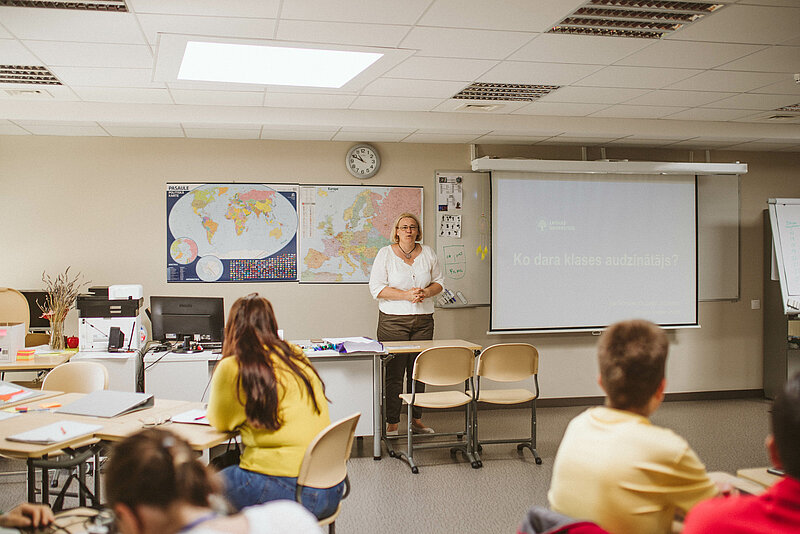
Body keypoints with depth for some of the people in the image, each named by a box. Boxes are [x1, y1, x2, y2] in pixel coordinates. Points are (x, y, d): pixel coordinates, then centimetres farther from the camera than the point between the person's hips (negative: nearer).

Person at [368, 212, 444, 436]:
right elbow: (376, 287, -7)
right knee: (394, 372, -4)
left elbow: (439, 281, 15)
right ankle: (392, 423, 4)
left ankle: (416, 419, 19)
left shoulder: (428, 253, 10)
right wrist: (406, 295, -16)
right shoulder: (386, 254, -1)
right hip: (393, 320, -3)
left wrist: (426, 293, -8)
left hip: (423, 320, 4)